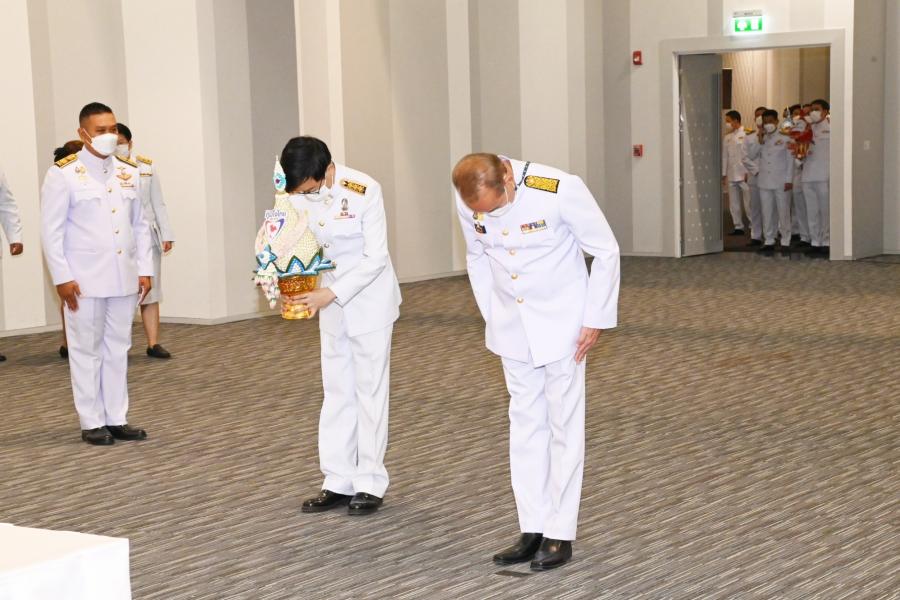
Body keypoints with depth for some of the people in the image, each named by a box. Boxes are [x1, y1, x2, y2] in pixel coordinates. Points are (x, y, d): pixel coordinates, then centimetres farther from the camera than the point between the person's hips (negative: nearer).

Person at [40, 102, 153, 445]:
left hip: (124, 278, 5)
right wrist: (62, 278, -11)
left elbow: (139, 225, 13)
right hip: (84, 281, -5)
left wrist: (144, 269, 7)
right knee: (87, 351, 3)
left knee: (118, 349, 9)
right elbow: (52, 230, -7)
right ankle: (92, 423, 11)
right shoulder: (63, 174, -6)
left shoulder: (129, 172, 9)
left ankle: (117, 419, 16)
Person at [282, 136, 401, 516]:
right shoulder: (298, 193, -9)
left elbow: (376, 258, -21)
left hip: (369, 300, -5)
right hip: (331, 300, 5)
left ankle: (371, 484, 8)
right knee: (336, 392, 9)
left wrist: (331, 294, -27)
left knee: (371, 391, 1)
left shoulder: (364, 191, -24)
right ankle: (339, 482, 15)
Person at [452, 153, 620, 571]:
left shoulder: (560, 190, -25)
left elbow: (605, 251, -13)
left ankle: (560, 535, 8)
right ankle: (532, 531, 15)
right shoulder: (468, 201, -11)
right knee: (525, 423, 8)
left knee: (564, 424, 1)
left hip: (561, 321, -4)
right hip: (512, 326, 5)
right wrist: (491, 317, 7)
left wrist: (596, 318, -11)